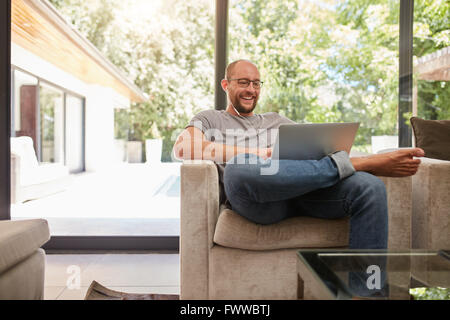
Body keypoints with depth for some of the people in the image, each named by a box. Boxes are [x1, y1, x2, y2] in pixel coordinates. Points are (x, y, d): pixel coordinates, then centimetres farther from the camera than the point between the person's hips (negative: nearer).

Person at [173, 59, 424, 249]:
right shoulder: (209, 120, 23)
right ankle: (347, 163, -23)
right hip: (254, 198, -3)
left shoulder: (276, 121, 35)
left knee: (370, 186, -22)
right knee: (237, 168, -39)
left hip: (303, 188, 4)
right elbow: (183, 148, -1)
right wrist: (256, 154, -6)